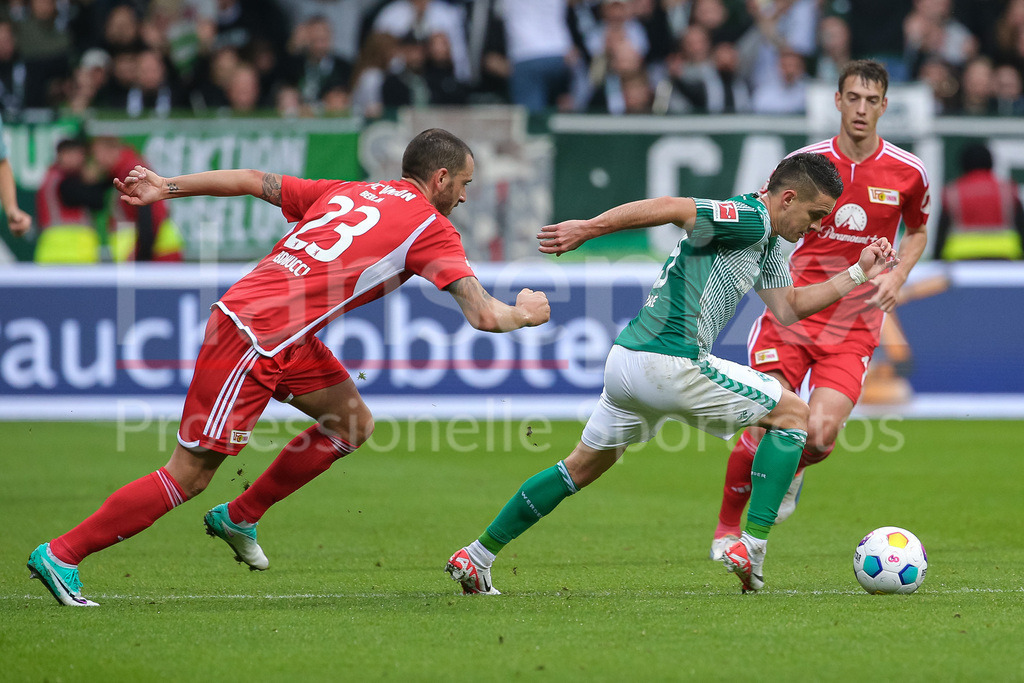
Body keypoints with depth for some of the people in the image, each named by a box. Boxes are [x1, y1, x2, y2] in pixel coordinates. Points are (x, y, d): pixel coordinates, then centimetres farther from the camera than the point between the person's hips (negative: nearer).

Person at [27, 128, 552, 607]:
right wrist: (525, 314, 12)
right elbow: (484, 316, -9)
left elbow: (254, 181, 17)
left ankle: (239, 518, 23)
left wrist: (166, 188, 22)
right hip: (251, 340, -9)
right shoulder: (429, 227, -5)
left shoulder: (347, 193, 17)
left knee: (354, 424, 15)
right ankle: (60, 555, 0)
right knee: (189, 475, -4)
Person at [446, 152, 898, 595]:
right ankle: (752, 548, -2)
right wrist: (589, 228, -23)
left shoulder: (765, 244, 22)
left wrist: (858, 274, 24)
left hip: (625, 360, 10)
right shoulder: (751, 218, -10)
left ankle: (475, 558, 23)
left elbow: (789, 308, 28)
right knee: (792, 414, 2)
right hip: (670, 363, -10)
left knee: (582, 468, 22)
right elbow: (670, 208, -19)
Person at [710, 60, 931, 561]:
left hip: (854, 326, 0)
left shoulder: (908, 173, 0)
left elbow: (917, 231, 20)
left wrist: (897, 275, 1)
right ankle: (727, 529, 13)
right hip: (793, 314, 0)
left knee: (819, 436, -18)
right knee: (763, 427, -11)